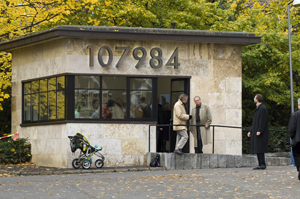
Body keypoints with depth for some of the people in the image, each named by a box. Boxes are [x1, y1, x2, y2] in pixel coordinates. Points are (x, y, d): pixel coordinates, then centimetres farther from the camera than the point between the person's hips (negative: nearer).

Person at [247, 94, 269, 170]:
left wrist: (259, 131, -22)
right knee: (257, 149, 8)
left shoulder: (263, 108, -11)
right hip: (256, 132, 10)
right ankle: (261, 164, 9)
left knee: (259, 148, -13)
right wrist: (250, 131, 21)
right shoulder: (257, 108, 20)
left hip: (261, 133, -10)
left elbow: (263, 121, -17)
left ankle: (262, 164, -13)